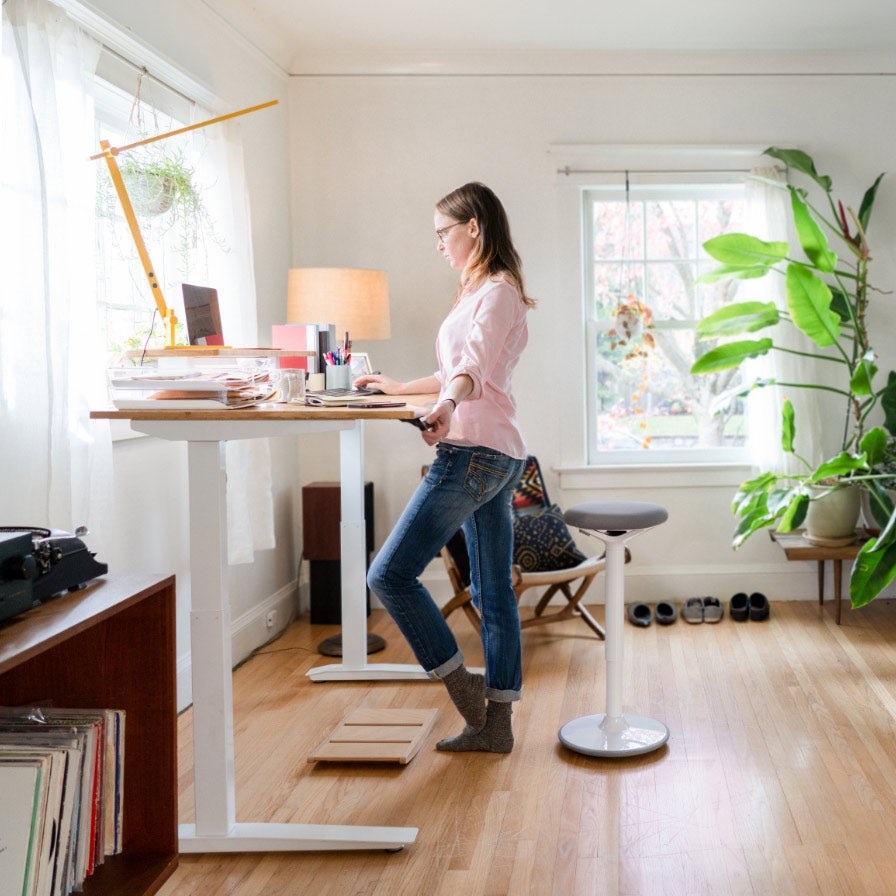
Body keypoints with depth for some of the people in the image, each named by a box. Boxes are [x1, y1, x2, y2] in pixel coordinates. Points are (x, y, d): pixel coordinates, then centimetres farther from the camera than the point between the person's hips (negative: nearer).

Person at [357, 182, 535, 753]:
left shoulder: (497, 291, -8)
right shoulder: (481, 292, 23)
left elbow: (474, 367, -27)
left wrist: (447, 407, -45)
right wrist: (400, 389, 39)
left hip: (475, 451, -11)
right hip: (496, 456, 11)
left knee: (391, 573, -10)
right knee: (493, 594, 10)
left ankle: (461, 683, -1)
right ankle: (495, 722, 15)